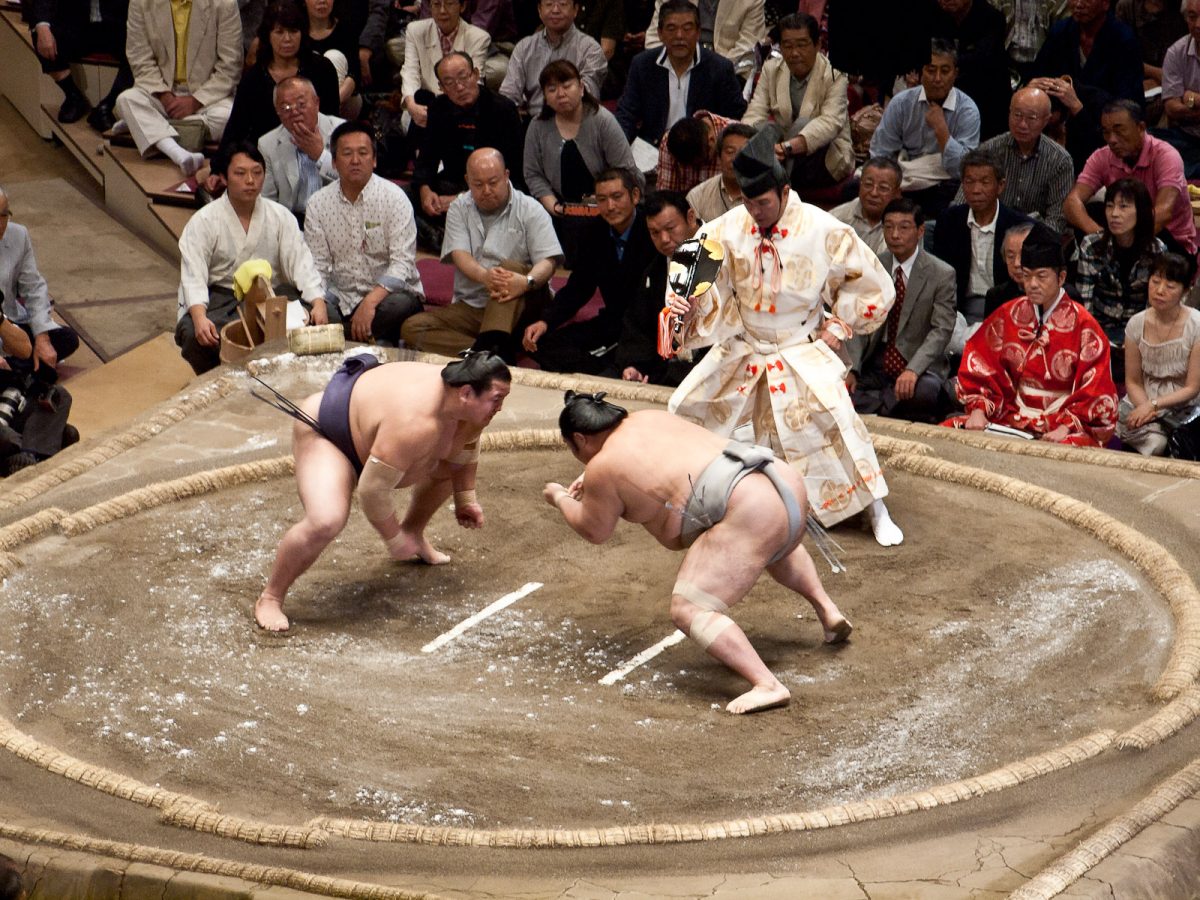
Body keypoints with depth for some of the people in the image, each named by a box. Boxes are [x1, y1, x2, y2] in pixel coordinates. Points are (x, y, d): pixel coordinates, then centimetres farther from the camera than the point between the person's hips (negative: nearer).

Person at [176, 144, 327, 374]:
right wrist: (199, 318, -34)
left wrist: (318, 303, -22)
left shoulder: (281, 217, 6)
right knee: (195, 335, -34)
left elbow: (301, 264, -2)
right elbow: (193, 277, -14)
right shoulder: (203, 221, -4)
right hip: (216, 298, -2)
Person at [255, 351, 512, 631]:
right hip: (324, 432, -9)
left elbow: (465, 449, 8)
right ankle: (270, 598, -12)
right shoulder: (415, 422, -43)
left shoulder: (466, 405, -17)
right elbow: (372, 490, -37)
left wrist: (466, 499, 14)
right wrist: (394, 539, -23)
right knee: (325, 522, -29)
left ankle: (414, 533, 38)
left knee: (449, 468, 16)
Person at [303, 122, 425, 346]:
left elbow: (402, 263, -13)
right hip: (340, 298, 2)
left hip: (388, 294, -2)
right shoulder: (318, 203, 5)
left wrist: (371, 301, -27)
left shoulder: (394, 198, -5)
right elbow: (317, 265, 3)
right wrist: (318, 302, -18)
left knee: (401, 305, -37)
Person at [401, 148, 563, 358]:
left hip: (519, 306, -3)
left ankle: (490, 345, -52)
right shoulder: (459, 209, 10)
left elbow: (548, 261, -10)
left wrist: (527, 281, -35)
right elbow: (459, 254, -6)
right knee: (412, 328, -20)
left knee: (510, 267, -33)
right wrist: (484, 276, -31)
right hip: (470, 307, 3)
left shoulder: (530, 210, 2)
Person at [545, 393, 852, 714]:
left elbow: (594, 531, 15)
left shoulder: (603, 468, 0)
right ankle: (827, 609, 32)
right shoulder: (649, 418, 23)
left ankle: (767, 686, -25)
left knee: (688, 611, -11)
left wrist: (561, 499, 31)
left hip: (748, 512, -9)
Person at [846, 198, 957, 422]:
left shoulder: (941, 274, -4)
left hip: (919, 362, -3)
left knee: (924, 391, -38)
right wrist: (851, 369, -13)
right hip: (877, 360, 3)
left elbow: (941, 330, -12)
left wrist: (913, 370, -28)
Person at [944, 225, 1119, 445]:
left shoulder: (1082, 325, -3)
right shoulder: (1007, 315, 9)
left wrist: (1065, 427, -21)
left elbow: (1095, 394, -7)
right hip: (1013, 416, 4)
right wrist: (978, 410, -9)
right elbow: (980, 365, 8)